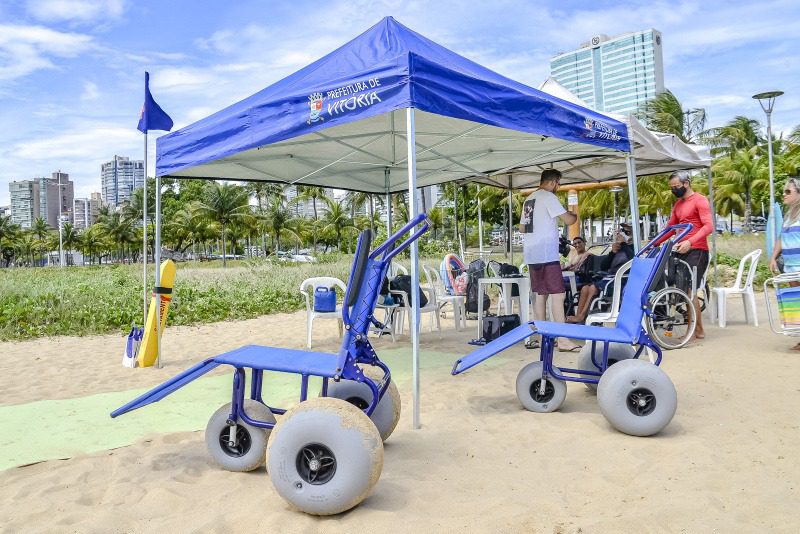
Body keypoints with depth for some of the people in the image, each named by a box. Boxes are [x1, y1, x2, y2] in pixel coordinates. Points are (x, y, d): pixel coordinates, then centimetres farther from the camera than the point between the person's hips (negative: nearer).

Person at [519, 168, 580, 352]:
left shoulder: (529, 200, 18)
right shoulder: (548, 197, -8)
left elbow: (522, 228, 23)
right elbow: (568, 220, -12)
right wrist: (575, 215, 9)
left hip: (531, 254, 9)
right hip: (546, 254, -9)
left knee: (541, 294, 12)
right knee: (558, 295, -9)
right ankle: (563, 340, -12)